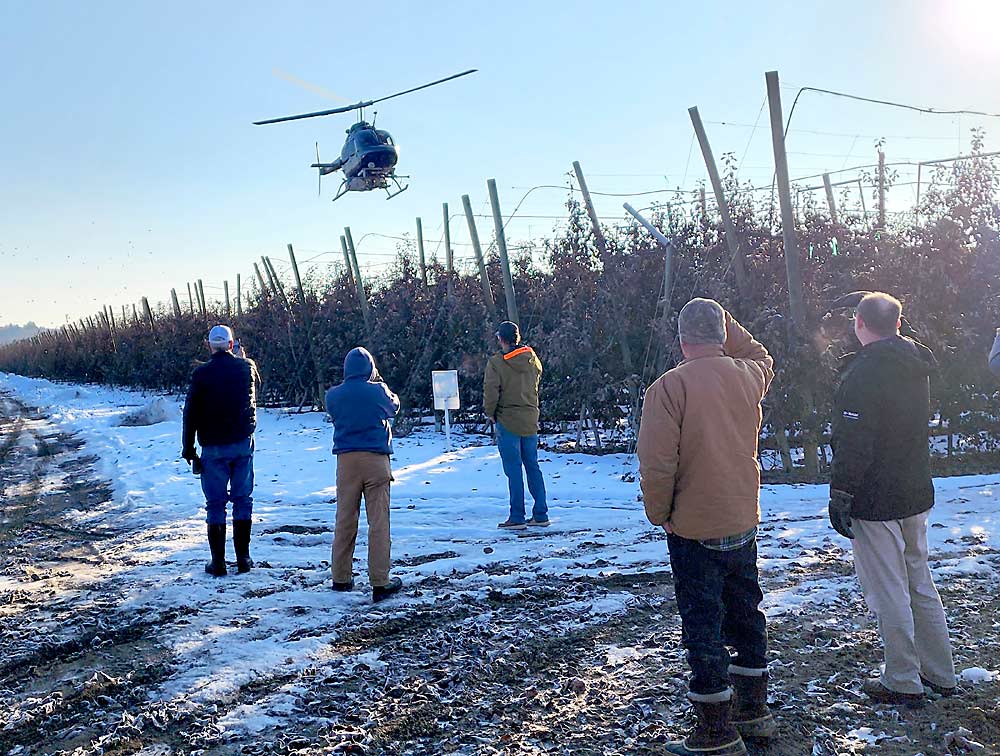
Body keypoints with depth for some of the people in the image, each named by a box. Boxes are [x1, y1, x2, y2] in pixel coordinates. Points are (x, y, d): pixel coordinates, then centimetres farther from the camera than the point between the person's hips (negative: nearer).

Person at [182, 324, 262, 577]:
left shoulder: (201, 373, -8)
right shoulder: (247, 367, -1)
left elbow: (191, 413, -5)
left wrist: (188, 448, 3)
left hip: (214, 447, -2)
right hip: (243, 443, 2)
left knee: (215, 503, 5)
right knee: (243, 499, 10)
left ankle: (218, 561, 7)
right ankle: (243, 558, 11)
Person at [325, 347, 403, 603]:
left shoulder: (333, 395, 1)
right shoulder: (377, 391, -6)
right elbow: (394, 407, 14)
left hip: (346, 460, 3)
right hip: (375, 459, -3)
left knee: (344, 520, 12)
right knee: (379, 522, -1)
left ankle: (341, 577, 20)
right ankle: (380, 583, 0)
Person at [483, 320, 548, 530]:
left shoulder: (496, 362, -12)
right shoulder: (532, 358, 4)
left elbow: (491, 392, -13)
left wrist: (490, 413, 2)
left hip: (508, 421, -5)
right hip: (531, 420, 5)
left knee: (514, 470, -2)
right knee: (533, 467, 12)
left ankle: (517, 518, 1)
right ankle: (540, 515, 15)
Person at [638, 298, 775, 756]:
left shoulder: (669, 386, -18)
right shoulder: (748, 376, 0)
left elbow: (656, 465, -21)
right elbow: (761, 357, 26)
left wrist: (659, 513, -5)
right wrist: (728, 322, 20)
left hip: (694, 530, -6)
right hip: (744, 524, 6)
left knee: (703, 630, 4)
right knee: (746, 616, 20)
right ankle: (753, 712, 34)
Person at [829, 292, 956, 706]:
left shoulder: (863, 372, -19)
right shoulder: (917, 368, 7)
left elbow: (853, 443, -21)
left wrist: (840, 496, -17)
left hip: (875, 500, -8)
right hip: (916, 494, 9)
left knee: (888, 591, 2)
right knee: (920, 582, 19)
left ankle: (903, 682, 12)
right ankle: (940, 673, 28)